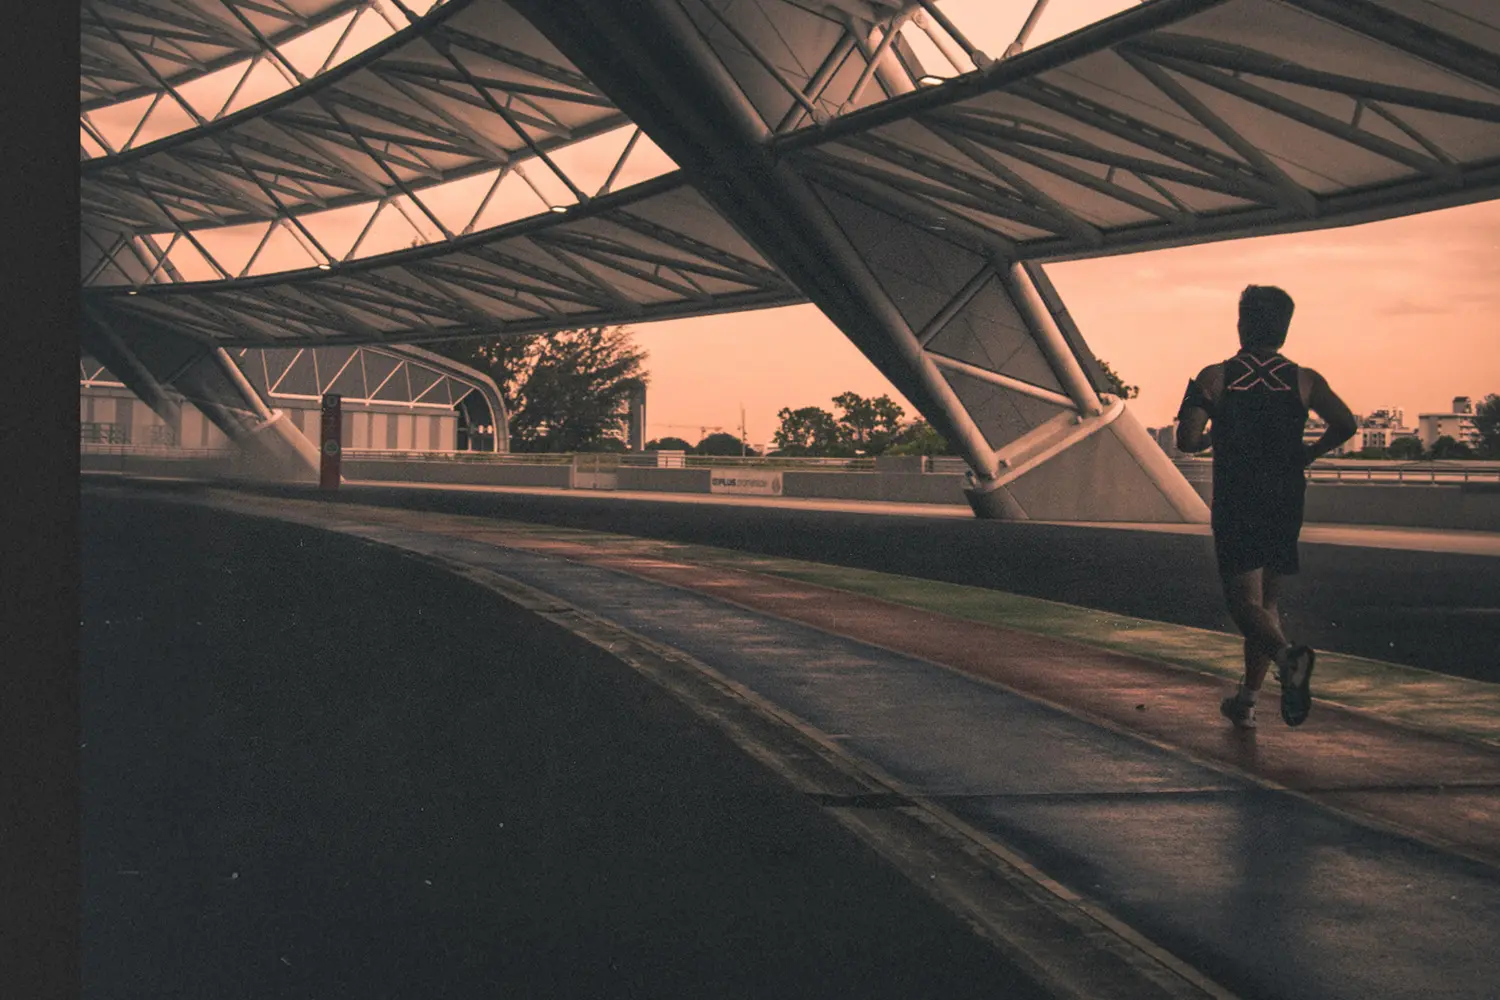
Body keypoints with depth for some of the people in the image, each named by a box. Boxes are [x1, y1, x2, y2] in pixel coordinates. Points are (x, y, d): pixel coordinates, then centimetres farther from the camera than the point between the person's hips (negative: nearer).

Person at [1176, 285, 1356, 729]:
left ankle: (1287, 656, -34)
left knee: (1245, 602, -4)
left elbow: (1187, 440, -12)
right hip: (1286, 507, 3)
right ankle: (1247, 701, 18)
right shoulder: (1304, 380, 2)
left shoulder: (1214, 378, -3)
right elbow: (1345, 424, -10)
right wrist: (1306, 455, 7)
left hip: (1236, 507, -3)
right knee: (1266, 602, 15)